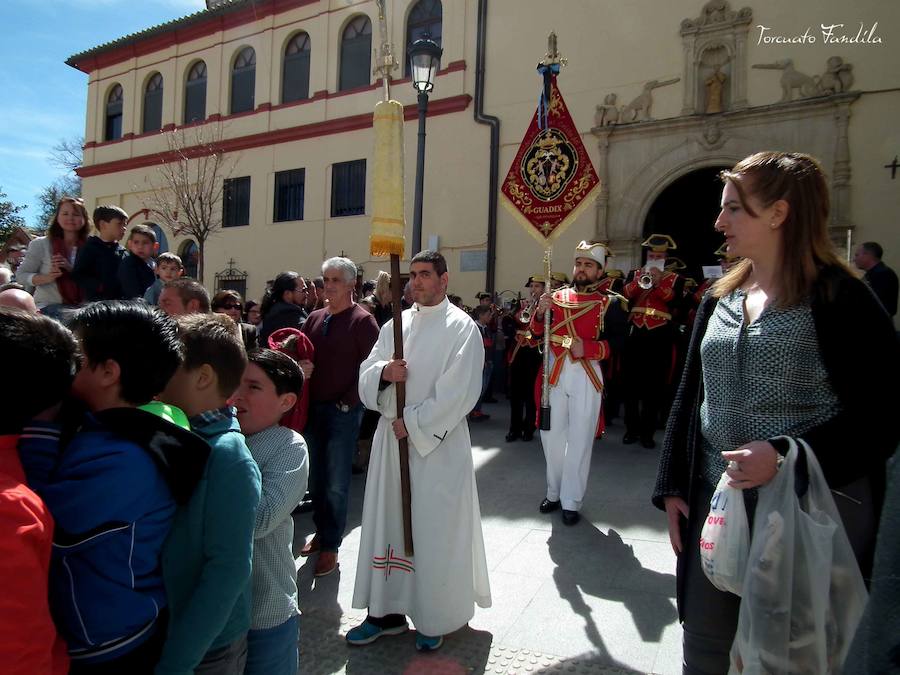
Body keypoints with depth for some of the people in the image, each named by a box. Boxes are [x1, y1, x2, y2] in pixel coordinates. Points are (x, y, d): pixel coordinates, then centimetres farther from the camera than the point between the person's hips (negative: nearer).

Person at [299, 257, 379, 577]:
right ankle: (321, 532, 34)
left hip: (343, 411, -5)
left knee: (336, 483, 3)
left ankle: (330, 546, 17)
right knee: (316, 478, 16)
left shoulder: (362, 321, -8)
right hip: (313, 407, 6)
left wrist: (347, 403, -14)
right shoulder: (315, 319, 10)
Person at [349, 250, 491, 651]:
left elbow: (458, 391, -14)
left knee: (435, 528, 3)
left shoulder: (461, 327, -6)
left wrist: (413, 424, -13)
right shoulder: (394, 325, 11)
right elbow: (365, 374, 9)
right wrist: (383, 372, -13)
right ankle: (387, 610, 26)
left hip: (439, 443, -5)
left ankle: (435, 617, 20)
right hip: (392, 438, 6)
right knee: (388, 522, 11)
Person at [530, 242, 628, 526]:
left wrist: (588, 347, -21)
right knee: (551, 435, 11)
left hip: (586, 377, -3)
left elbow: (617, 343, -7)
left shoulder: (610, 304, 0)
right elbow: (537, 334, 6)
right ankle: (554, 493, 29)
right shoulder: (556, 297, 9)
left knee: (579, 441, 3)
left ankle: (571, 502, 15)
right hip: (555, 374, 4)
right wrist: (540, 312, -12)